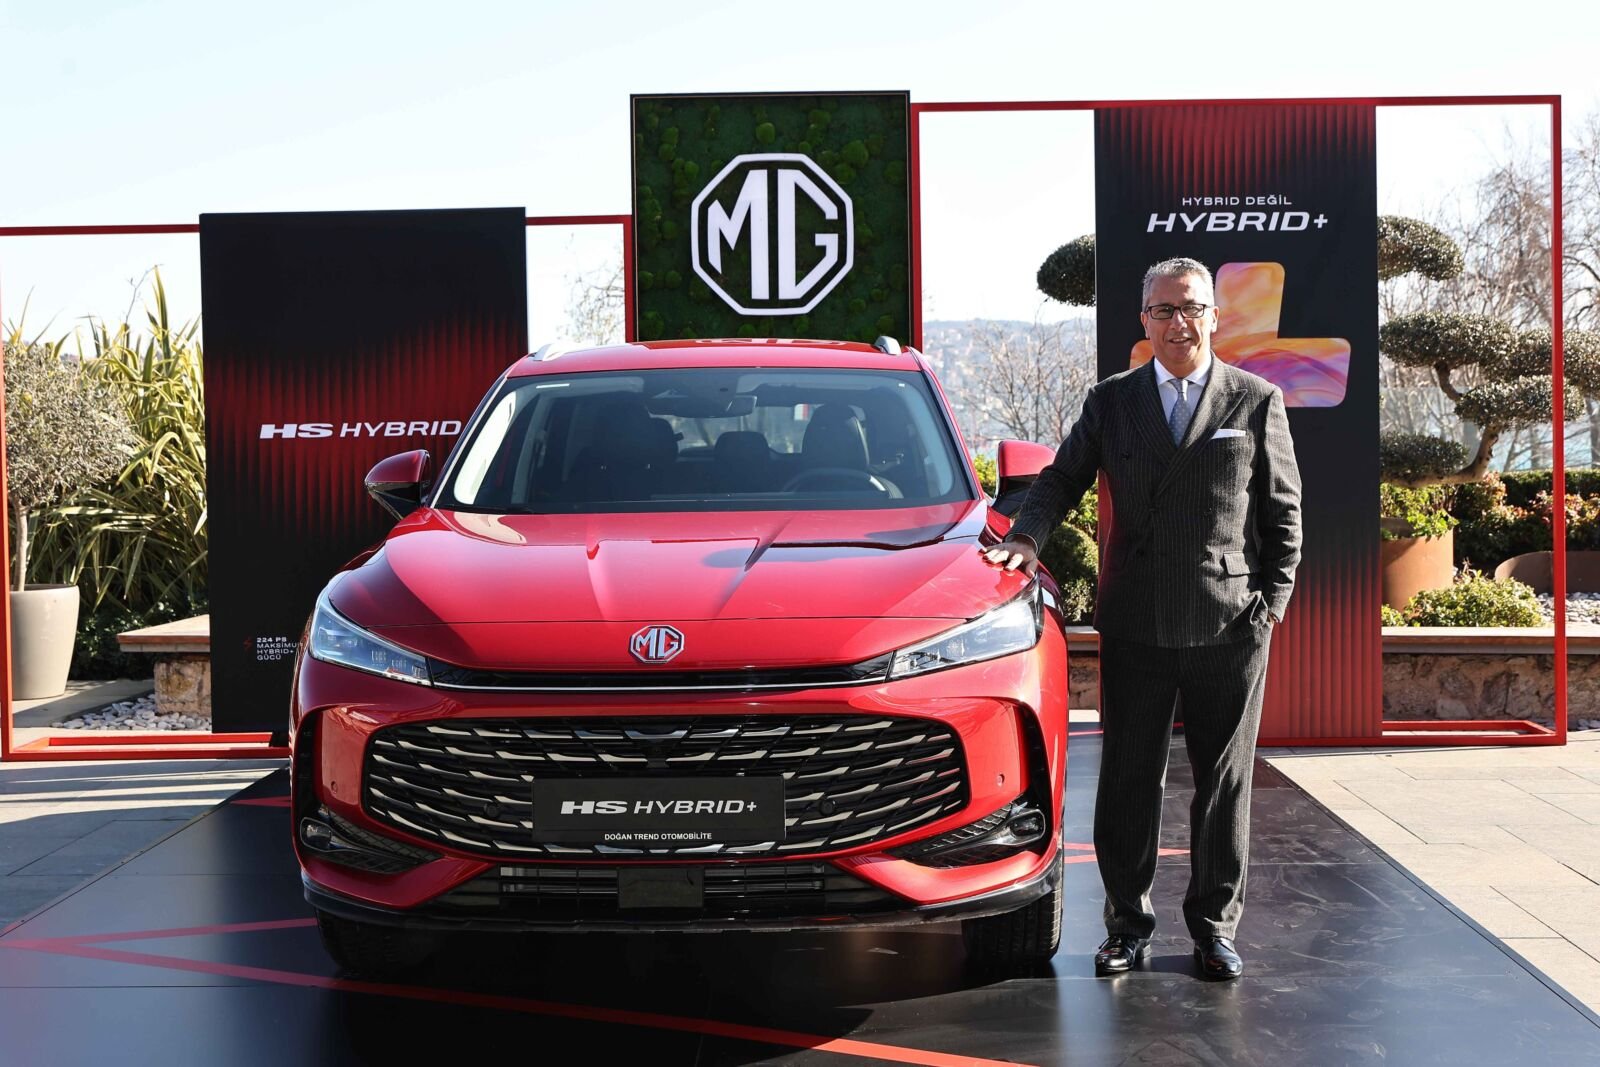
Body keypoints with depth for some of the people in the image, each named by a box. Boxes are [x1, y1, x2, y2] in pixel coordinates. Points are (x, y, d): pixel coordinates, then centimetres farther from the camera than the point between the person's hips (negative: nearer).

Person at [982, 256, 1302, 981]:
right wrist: (1027, 537, -8)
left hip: (1229, 626, -1)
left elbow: (1283, 514, 6)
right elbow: (1062, 478, 11)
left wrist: (1272, 602, -2)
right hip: (1134, 628, 1)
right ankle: (1128, 924, 18)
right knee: (1128, 781, 6)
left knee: (1223, 783, 7)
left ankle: (1214, 927, 19)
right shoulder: (1110, 403, 9)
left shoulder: (1257, 402, 5)